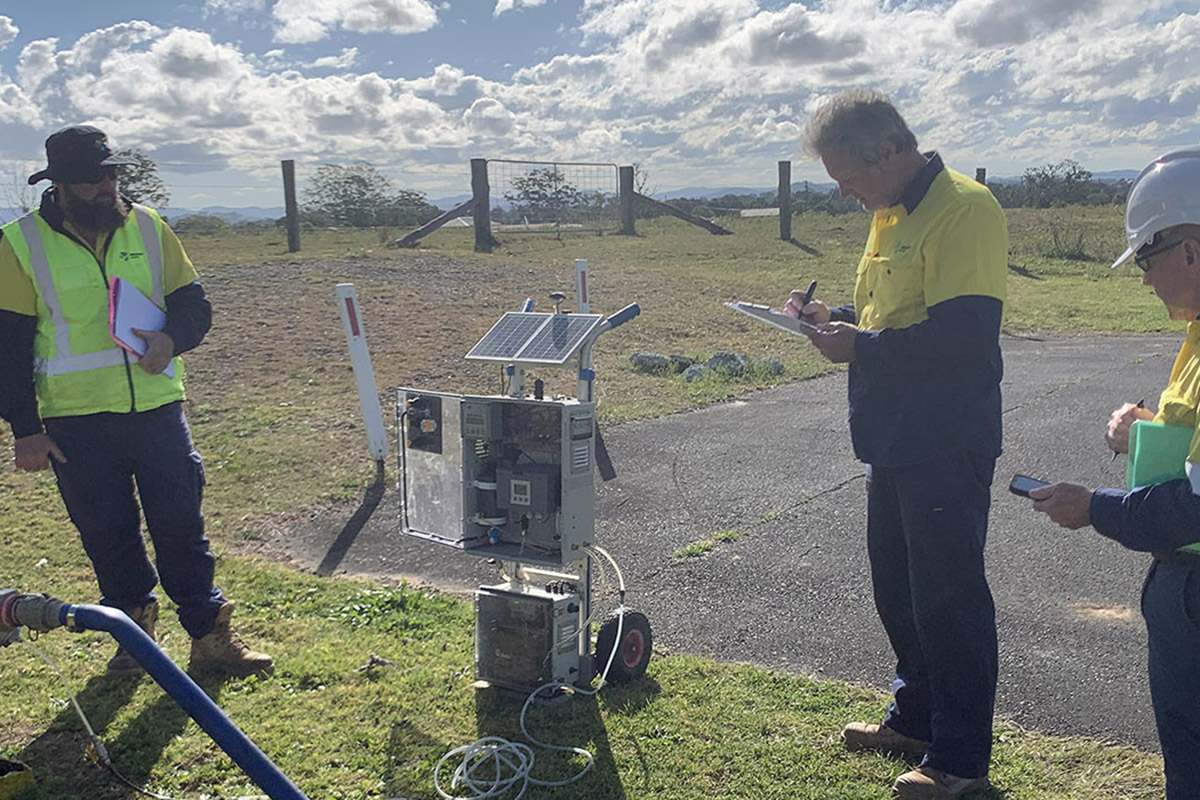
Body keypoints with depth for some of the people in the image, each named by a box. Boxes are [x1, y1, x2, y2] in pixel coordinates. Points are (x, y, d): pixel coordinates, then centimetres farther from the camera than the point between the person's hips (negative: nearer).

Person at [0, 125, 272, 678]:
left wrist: (172, 339, -16)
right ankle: (134, 631, 28)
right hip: (76, 422, -1)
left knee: (182, 526, 3)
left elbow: (193, 303, 7)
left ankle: (210, 637, 13)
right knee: (107, 535, 9)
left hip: (157, 408, 1)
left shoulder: (148, 227, 3)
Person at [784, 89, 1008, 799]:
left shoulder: (965, 209, -17)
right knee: (897, 585, 19)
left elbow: (966, 332, -26)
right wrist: (835, 319, 6)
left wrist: (864, 347, -20)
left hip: (948, 444, -10)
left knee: (948, 597, 1)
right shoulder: (890, 214, 14)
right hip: (894, 440, 10)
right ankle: (917, 717, 38)